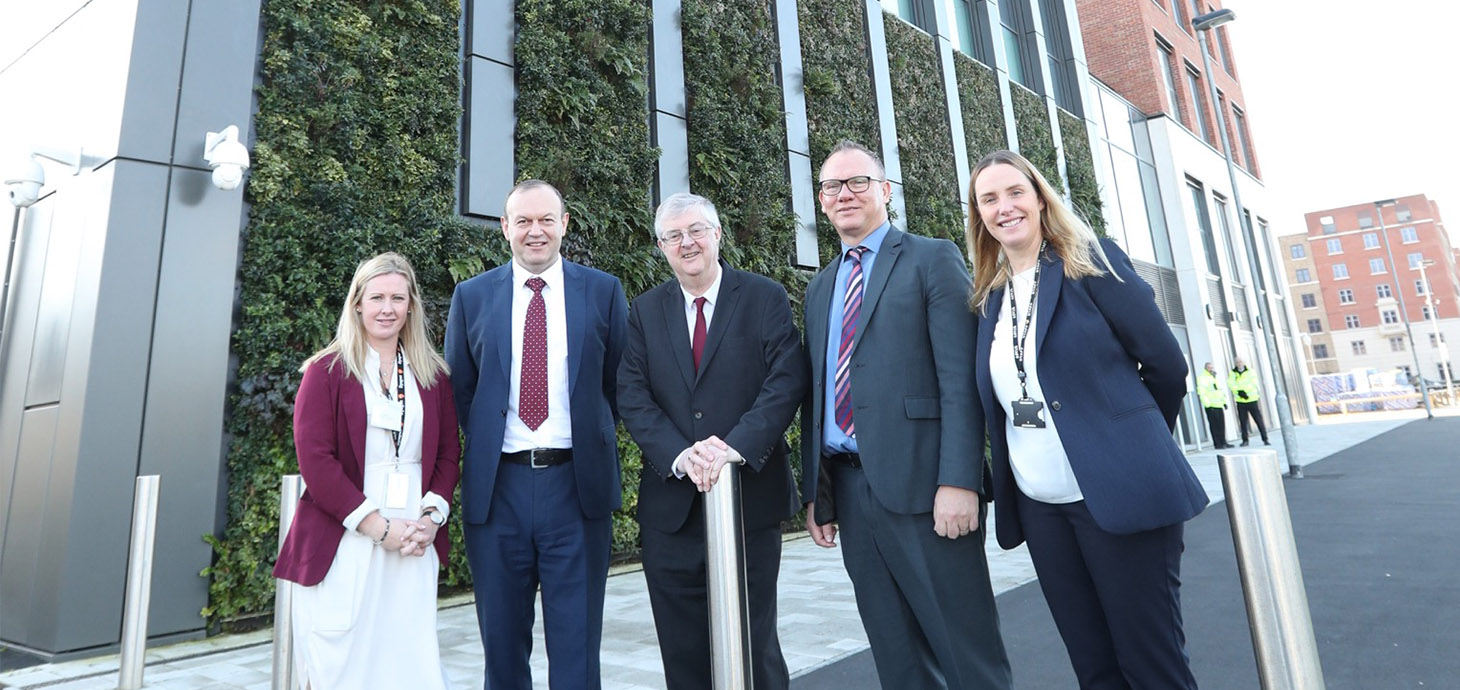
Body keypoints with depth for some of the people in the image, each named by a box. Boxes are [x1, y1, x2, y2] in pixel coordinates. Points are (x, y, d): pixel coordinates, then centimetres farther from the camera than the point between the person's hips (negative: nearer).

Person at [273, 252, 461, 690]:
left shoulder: (433, 375, 10)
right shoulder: (327, 371, 0)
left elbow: (448, 454, 10)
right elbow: (315, 460, -8)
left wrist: (431, 516, -6)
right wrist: (379, 526, -13)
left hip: (415, 547, 3)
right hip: (343, 548, -2)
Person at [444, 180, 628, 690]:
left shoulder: (603, 291, 3)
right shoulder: (472, 297, 6)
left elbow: (619, 383, 7)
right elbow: (458, 390, 11)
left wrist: (593, 437, 3)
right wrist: (484, 444, 5)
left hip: (577, 485, -1)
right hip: (497, 487, 2)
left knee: (576, 645, 9)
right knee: (502, 643, 16)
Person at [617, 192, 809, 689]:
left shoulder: (766, 298, 1)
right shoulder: (645, 311, 8)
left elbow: (787, 381, -10)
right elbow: (632, 396, -1)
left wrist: (736, 445, -22)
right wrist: (680, 455, -17)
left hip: (751, 496, -2)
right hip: (672, 504, 3)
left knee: (754, 643, 10)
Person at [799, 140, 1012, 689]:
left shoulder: (933, 259, 1)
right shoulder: (819, 289, 18)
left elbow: (961, 378, -9)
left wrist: (959, 480, -17)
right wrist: (815, 491, 12)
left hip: (923, 485, -5)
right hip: (850, 490, 6)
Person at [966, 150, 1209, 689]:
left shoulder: (1091, 262, -3)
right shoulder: (990, 295, 9)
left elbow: (1166, 363, -2)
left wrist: (1132, 444, 9)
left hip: (1119, 494, -4)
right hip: (1039, 507, 5)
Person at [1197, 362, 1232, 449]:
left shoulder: (1216, 377, 19)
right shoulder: (1202, 378, -7)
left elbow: (1222, 390, 25)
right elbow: (1202, 392, -14)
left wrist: (1224, 401, 18)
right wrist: (1208, 404, -19)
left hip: (1219, 405, 7)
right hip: (1210, 406, -7)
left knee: (1222, 424, 9)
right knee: (1214, 425, -5)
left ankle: (1223, 442, 16)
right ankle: (1217, 444, -2)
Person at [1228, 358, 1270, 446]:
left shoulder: (1250, 372, 4)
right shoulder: (1233, 373, 7)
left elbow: (1253, 384, -8)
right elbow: (1231, 384, -8)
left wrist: (1244, 391, -20)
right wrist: (1239, 392, -22)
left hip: (1252, 400, -1)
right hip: (1240, 402, 1)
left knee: (1259, 420, -2)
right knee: (1243, 422, 5)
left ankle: (1265, 439, 4)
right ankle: (1245, 440, 15)